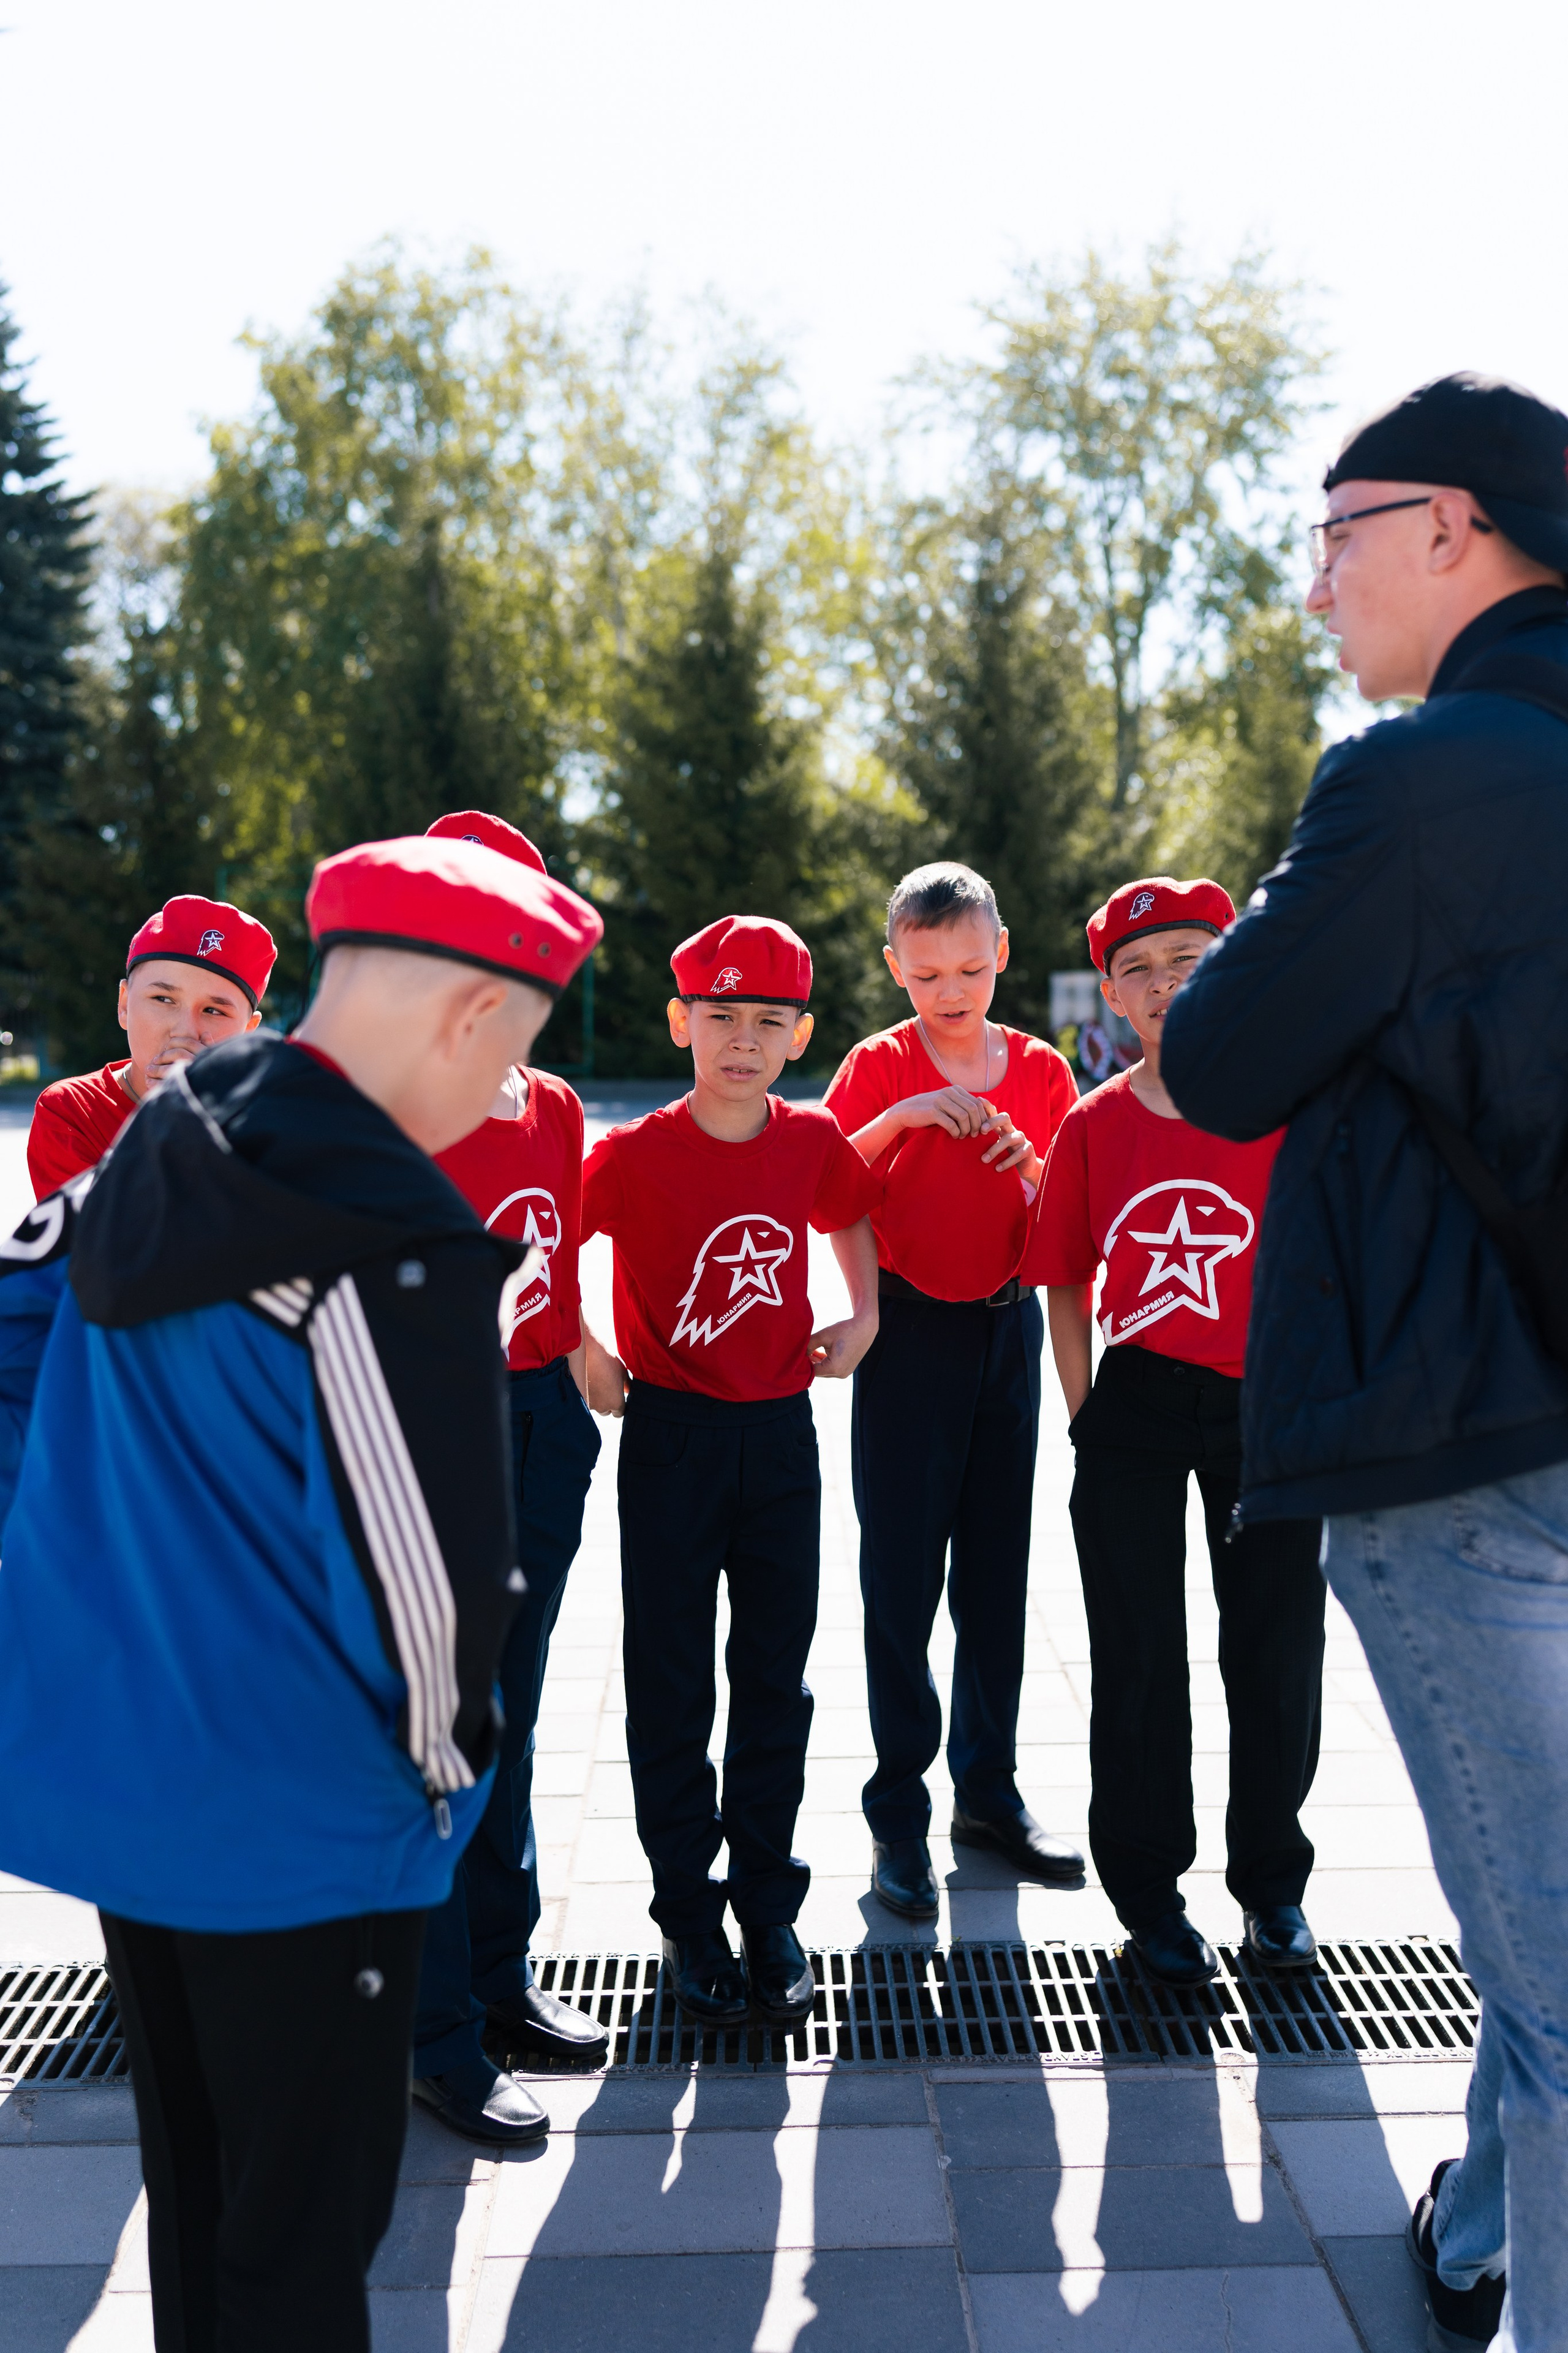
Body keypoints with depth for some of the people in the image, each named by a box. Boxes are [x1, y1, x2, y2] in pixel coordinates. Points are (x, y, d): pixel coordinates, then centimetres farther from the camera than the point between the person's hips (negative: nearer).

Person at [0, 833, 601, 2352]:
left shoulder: (152, 1154, 0)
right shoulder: (395, 1250, -24)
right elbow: (435, 1575, -24)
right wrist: (438, 1759, -5)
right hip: (296, 1819, -8)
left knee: (191, 2179, 25)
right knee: (301, 2228, 12)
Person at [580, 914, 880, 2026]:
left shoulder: (815, 1140, -1)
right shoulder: (635, 1154, -11)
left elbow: (851, 1217, 19)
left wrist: (864, 1317, 7)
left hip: (781, 1433, 3)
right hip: (674, 1435, -3)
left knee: (775, 1681, 11)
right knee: (672, 1685, 7)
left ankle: (769, 1909, 25)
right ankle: (689, 1914, 22)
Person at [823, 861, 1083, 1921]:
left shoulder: (1042, 1069, 6)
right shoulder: (879, 1066, -1)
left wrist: (1029, 1164, -13)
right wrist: (903, 1116, -19)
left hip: (1009, 1325, 3)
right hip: (909, 1328, -3)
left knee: (998, 1568, 10)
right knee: (902, 1573, 0)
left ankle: (989, 1790, 25)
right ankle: (898, 1814, 10)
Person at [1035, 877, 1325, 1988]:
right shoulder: (1093, 1127, 0)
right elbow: (1067, 1285, 7)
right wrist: (1087, 1418, 2)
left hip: (1269, 1408, 0)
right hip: (1136, 1410, 1)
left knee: (1277, 1654, 9)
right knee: (1140, 1660, 7)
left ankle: (1272, 1884, 30)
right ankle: (1147, 1888, 25)